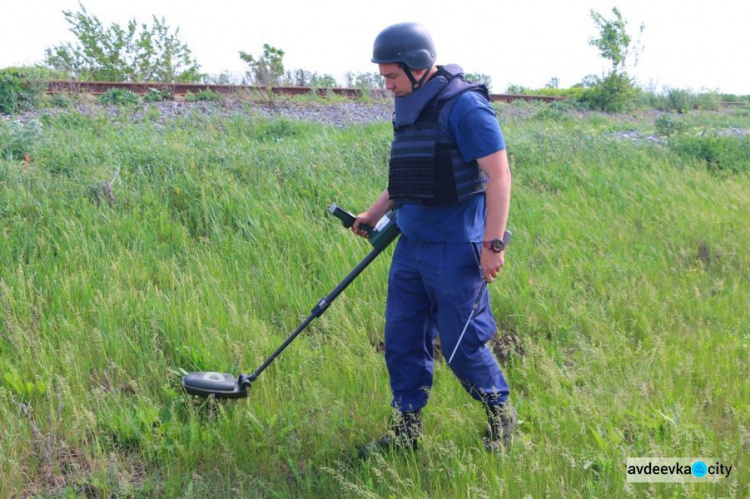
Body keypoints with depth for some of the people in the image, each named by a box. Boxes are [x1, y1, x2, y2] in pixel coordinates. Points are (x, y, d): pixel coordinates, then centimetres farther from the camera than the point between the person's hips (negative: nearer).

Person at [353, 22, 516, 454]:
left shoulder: (464, 106, -15)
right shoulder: (410, 108, 12)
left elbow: (498, 175, -18)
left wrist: (493, 243, -21)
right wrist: (374, 214, 22)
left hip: (454, 249, -8)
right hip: (411, 244, 8)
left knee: (462, 344, 0)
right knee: (402, 338, 9)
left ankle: (501, 412, 24)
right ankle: (406, 429, 21)